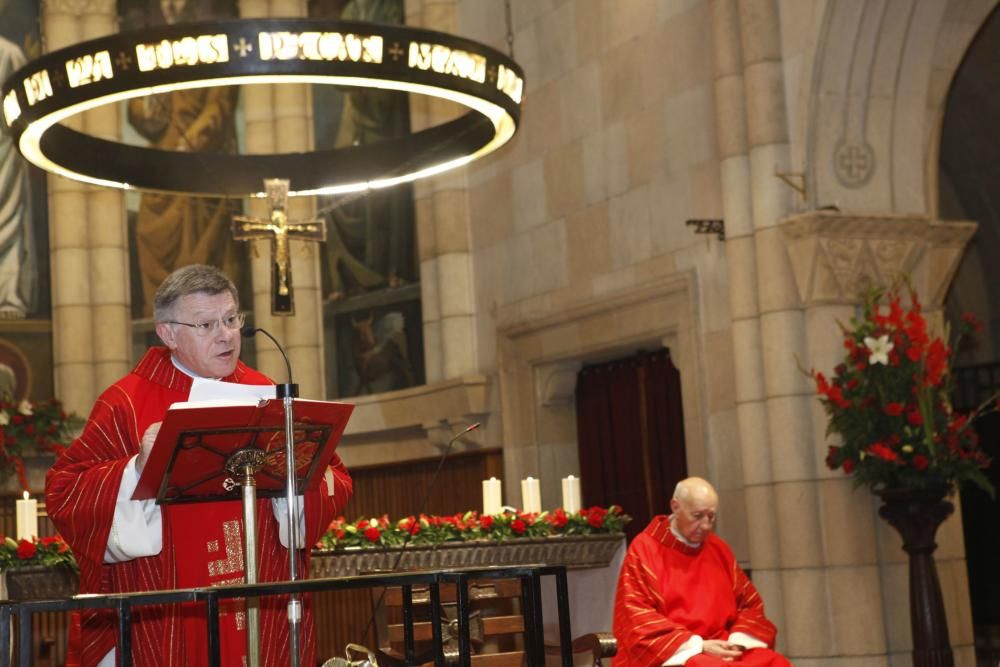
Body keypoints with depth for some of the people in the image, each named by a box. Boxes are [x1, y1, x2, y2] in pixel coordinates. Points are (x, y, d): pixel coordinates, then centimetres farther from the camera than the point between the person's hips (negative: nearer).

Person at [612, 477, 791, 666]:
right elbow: (638, 620, -7)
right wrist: (698, 646, -16)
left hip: (721, 649, 5)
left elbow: (749, 602, 15)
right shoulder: (644, 549, -2)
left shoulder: (719, 550, 12)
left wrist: (738, 642, -7)